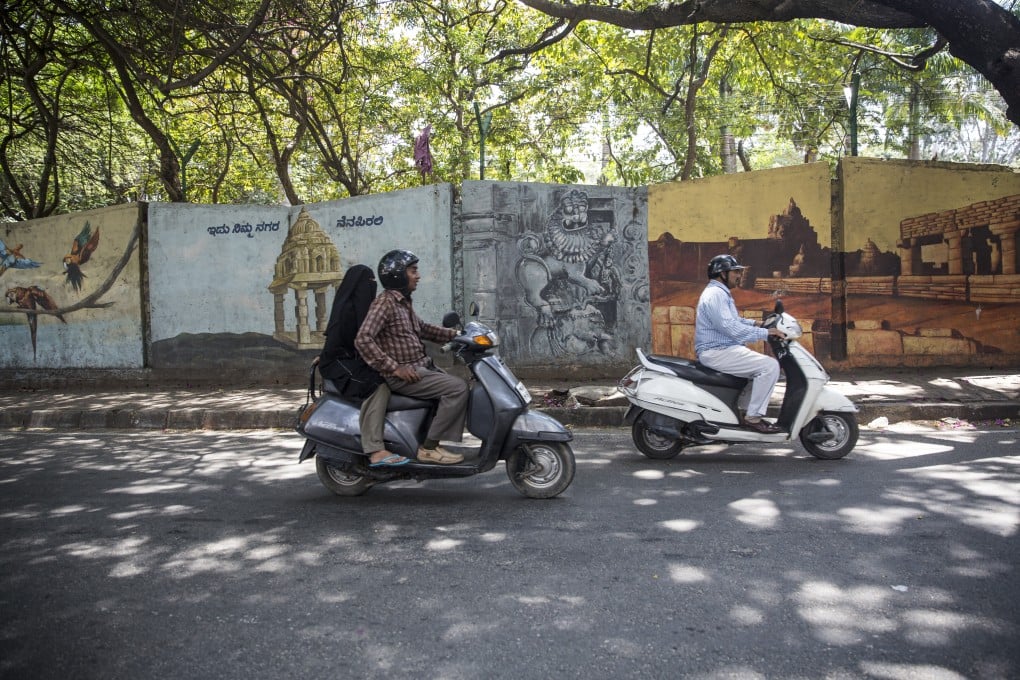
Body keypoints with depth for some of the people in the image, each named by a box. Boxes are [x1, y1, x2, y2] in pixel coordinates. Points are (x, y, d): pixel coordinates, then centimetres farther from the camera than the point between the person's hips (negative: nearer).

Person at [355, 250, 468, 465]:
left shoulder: (403, 302, 14)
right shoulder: (385, 303, -15)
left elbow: (421, 328, 27)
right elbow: (363, 339, -24)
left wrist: (454, 334, 15)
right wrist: (394, 368, -24)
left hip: (420, 366, 10)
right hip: (402, 375, -10)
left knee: (458, 385, 13)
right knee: (457, 388, -20)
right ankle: (428, 448, -14)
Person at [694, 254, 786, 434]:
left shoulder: (721, 293, 21)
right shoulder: (715, 294, -15)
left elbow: (733, 320, 29)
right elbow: (731, 328, -25)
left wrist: (755, 323, 12)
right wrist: (766, 332, -21)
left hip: (722, 350, 11)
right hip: (717, 352, -11)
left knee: (763, 364, 17)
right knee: (770, 366, -19)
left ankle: (751, 411, 13)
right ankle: (753, 417, -15)